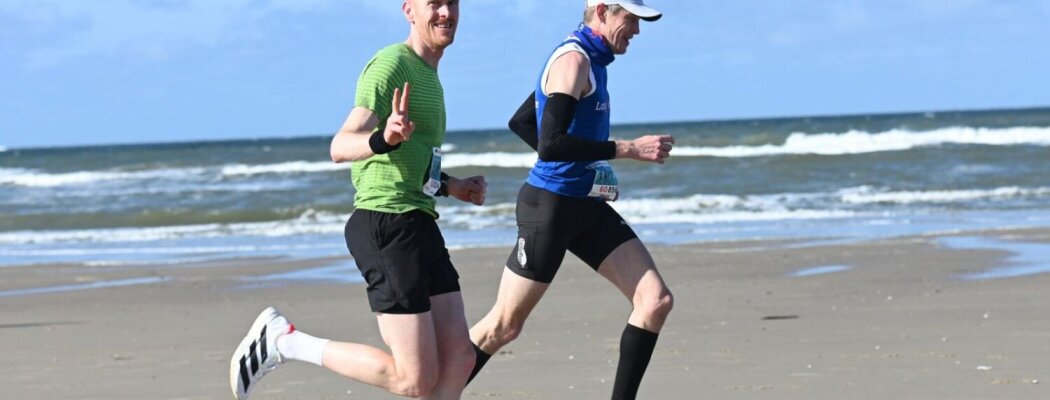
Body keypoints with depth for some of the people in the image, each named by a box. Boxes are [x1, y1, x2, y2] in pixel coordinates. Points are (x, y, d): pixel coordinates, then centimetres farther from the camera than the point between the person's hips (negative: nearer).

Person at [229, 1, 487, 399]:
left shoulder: (428, 76, 20)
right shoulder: (392, 64, -11)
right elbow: (341, 147, -23)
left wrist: (450, 186, 25)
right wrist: (384, 140, -41)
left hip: (418, 225, 10)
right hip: (387, 225, -10)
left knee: (458, 359, 1)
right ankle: (284, 340, 0)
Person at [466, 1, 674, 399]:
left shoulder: (590, 60, 14)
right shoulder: (573, 60, -15)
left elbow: (521, 122, 24)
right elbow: (550, 145, -26)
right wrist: (628, 149, -24)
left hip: (587, 206, 9)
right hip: (550, 205, -9)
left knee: (656, 300, -4)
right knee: (503, 326, 0)